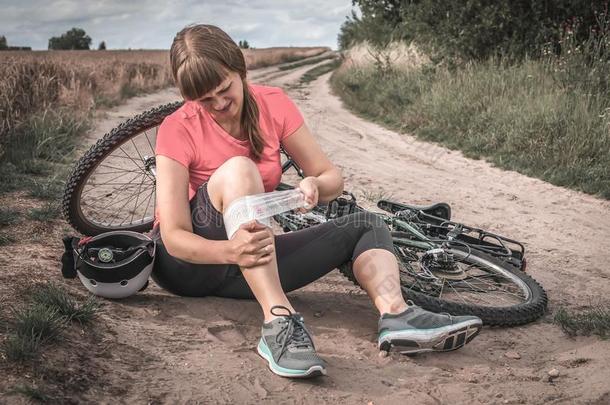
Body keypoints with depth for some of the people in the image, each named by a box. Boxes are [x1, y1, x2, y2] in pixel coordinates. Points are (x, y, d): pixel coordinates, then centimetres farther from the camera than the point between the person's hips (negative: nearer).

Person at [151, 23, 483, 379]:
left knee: (366, 225, -9)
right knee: (237, 169, -32)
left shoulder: (273, 105, -5)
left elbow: (332, 177, -2)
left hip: (252, 256, 5)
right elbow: (174, 236, -22)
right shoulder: (178, 130, -16)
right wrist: (231, 251, -42)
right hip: (190, 261, -4)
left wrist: (315, 186, -26)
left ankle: (396, 315, -38)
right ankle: (279, 321, -42)